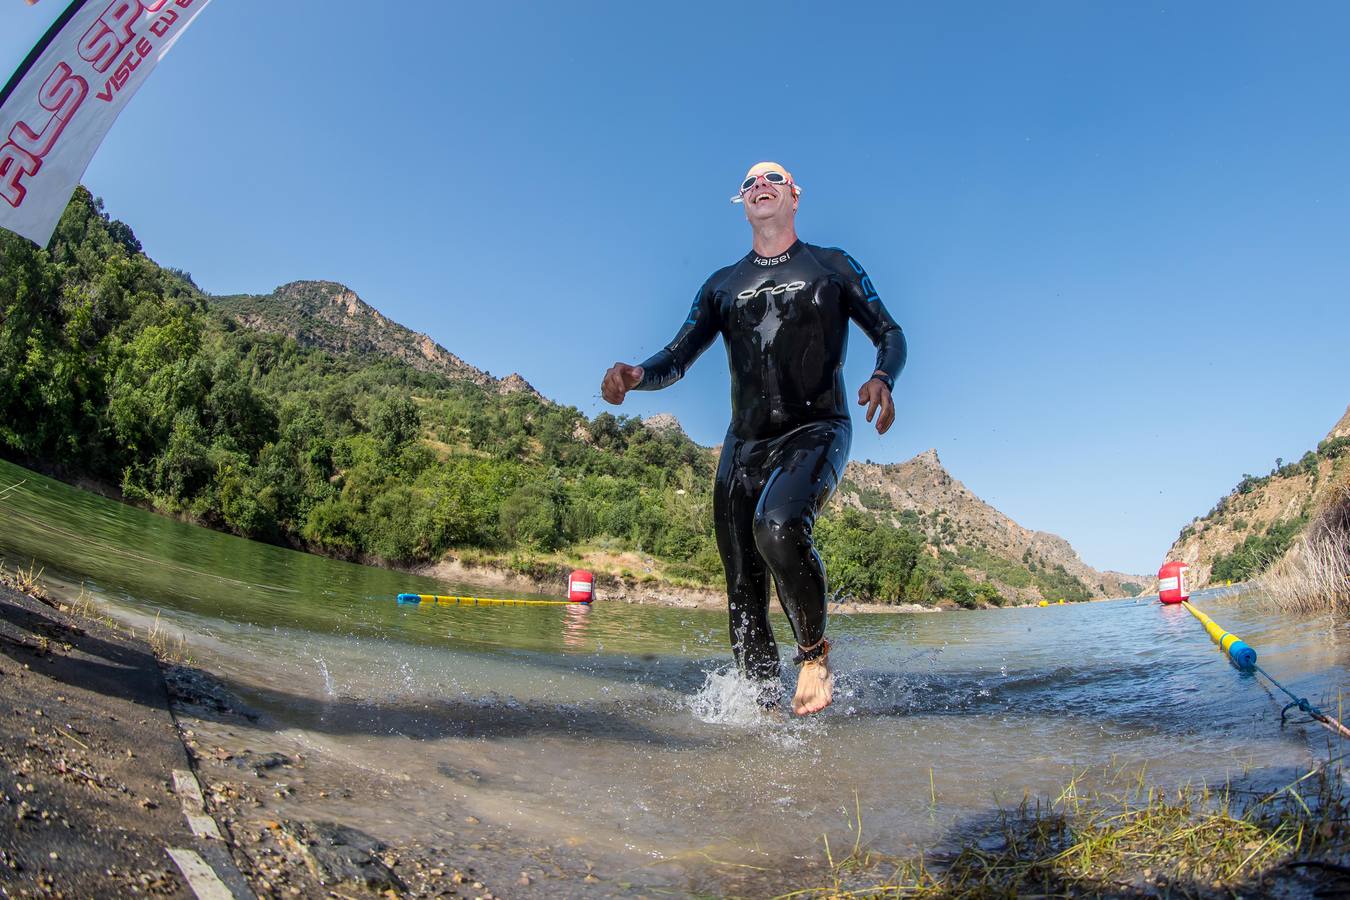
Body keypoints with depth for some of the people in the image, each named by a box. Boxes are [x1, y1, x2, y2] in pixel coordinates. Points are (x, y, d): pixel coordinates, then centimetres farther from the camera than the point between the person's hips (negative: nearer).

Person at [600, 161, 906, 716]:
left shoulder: (833, 267, 10)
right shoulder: (723, 286, 16)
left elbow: (890, 333, 8)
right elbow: (677, 357, 10)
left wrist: (882, 378, -15)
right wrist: (636, 375, -14)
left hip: (816, 432, -3)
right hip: (744, 443, 4)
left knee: (778, 526, -33)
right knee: (743, 589, -2)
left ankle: (815, 653, -9)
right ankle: (764, 706, 12)